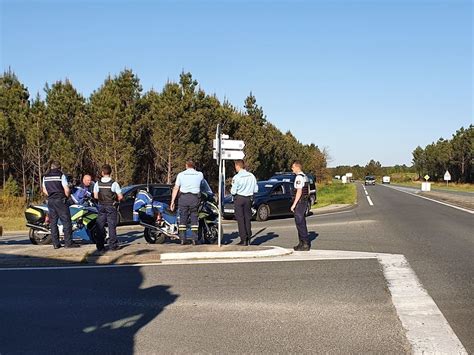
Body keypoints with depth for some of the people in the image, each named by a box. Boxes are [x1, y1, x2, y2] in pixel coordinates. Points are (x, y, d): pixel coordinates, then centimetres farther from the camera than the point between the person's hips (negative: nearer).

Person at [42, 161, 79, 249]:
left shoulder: (45, 177, 10)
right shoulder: (61, 175, -7)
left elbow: (44, 190, 14)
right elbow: (66, 189, -11)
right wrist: (66, 196, 6)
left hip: (50, 201, 6)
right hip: (60, 200, -5)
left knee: (53, 222, 8)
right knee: (66, 221, -2)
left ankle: (55, 243, 7)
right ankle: (68, 242, -6)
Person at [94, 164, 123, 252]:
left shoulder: (97, 183, -2)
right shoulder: (114, 183, -10)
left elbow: (95, 196, 0)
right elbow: (120, 196, -11)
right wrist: (116, 199, 9)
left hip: (101, 206, 3)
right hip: (111, 206, -2)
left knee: (100, 226, 8)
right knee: (112, 226, 1)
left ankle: (100, 246, 8)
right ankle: (113, 245, 1)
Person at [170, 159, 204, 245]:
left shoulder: (181, 174, 4)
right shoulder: (200, 174, 6)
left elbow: (176, 188, 1)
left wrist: (172, 201, 2)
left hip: (183, 197, 0)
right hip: (195, 198, 0)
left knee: (183, 218, 6)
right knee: (194, 218, 6)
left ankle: (182, 239, 4)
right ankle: (194, 239, 3)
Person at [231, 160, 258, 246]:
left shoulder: (236, 177, -14)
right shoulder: (251, 176, 1)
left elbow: (233, 192, -14)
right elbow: (256, 189, 5)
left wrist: (231, 191, 8)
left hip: (239, 198, -5)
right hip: (248, 198, 5)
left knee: (240, 219, 0)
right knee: (248, 218, 12)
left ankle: (243, 239, -3)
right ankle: (248, 239, 15)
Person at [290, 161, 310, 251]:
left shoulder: (299, 177, -16)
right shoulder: (305, 177, 15)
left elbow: (299, 192, -22)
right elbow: (308, 191, 19)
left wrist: (294, 204, -20)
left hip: (299, 202, -10)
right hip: (305, 201, 10)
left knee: (300, 223, -7)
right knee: (301, 223, 15)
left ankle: (306, 244, -6)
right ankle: (302, 243, 21)